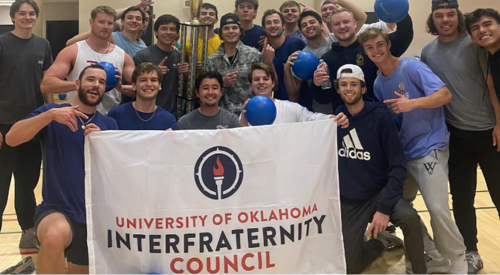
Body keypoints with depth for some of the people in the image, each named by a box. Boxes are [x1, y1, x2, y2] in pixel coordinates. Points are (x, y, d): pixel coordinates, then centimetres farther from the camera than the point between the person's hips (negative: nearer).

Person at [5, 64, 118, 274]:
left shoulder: (109, 124, 7)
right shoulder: (52, 113, 0)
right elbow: (11, 138, -14)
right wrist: (51, 114, -25)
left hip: (96, 216, 4)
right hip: (56, 209, -4)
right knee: (55, 237, -38)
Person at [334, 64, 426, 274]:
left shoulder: (380, 117, -13)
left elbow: (397, 166, -17)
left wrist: (384, 207, -25)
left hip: (379, 192, -2)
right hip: (348, 201, 3)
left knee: (410, 218, -33)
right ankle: (382, 241, 32)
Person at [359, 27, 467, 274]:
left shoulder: (412, 67, -10)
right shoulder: (378, 83, 9)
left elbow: (445, 95, -17)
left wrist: (412, 103, -30)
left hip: (429, 148, -7)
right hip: (403, 152, 8)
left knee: (437, 209, -14)